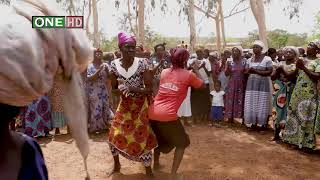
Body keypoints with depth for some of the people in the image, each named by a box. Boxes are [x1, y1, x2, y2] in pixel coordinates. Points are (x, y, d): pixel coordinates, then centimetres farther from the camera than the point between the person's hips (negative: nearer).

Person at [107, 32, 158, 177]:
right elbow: (114, 88, 3)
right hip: (124, 105, 4)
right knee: (114, 136, 6)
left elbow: (149, 89, -16)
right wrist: (120, 89, -21)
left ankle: (148, 171, 24)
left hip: (141, 105, -3)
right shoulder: (114, 64, -8)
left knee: (142, 137, 0)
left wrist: (132, 89, -30)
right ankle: (117, 165, 35)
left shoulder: (141, 63, -17)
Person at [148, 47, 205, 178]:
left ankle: (156, 163, 47)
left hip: (152, 113, 6)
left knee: (160, 138, 33)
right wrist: (196, 70, 27)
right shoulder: (188, 75, 0)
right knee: (182, 143, 17)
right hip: (168, 115, -6)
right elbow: (203, 85, 16)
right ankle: (173, 174, 13)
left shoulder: (164, 72, 13)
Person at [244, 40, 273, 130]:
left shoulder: (267, 59, -4)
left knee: (262, 104, -1)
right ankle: (253, 122, 15)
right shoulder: (250, 60, 11)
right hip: (251, 84, 4)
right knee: (251, 103, 3)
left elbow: (269, 72, -11)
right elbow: (246, 71, 8)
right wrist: (249, 71, -15)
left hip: (263, 84, -4)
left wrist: (256, 71, -19)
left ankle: (263, 123, 10)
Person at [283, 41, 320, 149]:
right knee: (294, 115, 11)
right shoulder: (301, 60, 12)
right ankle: (294, 138, 25)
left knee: (306, 118, -1)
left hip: (309, 94, -6)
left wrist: (304, 68, -18)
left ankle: (306, 142, 12)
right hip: (297, 92, 6)